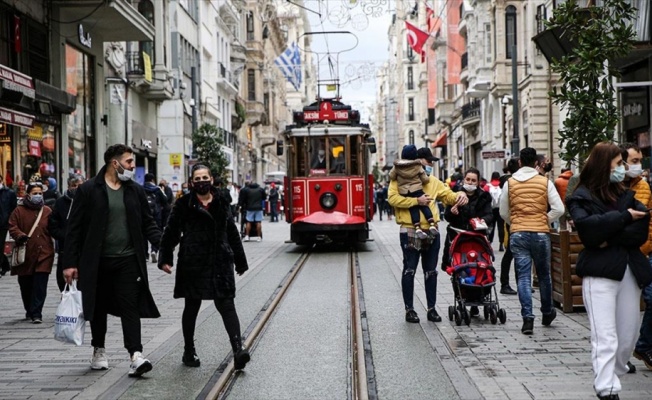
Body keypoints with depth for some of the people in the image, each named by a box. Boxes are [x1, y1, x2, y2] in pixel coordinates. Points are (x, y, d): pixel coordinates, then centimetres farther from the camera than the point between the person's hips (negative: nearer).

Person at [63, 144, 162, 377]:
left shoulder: (136, 191, 6)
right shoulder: (88, 190, -4)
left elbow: (148, 224, 10)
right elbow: (74, 228, -4)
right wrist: (70, 263, -8)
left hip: (128, 260, 1)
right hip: (97, 262, -1)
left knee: (130, 306, -6)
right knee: (99, 307, 12)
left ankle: (136, 356, -10)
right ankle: (99, 351, 30)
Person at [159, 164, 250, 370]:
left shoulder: (222, 202, 8)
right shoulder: (184, 204, -1)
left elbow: (232, 232, 15)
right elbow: (171, 233, 0)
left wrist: (240, 260, 18)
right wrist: (165, 258, -9)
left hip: (220, 262, 2)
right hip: (193, 264, -1)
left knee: (226, 304, -7)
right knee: (192, 307, 10)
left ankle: (238, 349, -13)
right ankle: (189, 351, 23)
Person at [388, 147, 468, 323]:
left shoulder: (434, 182, 14)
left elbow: (449, 196, 14)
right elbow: (393, 198, -16)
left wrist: (460, 195, -8)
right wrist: (417, 201, -20)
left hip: (431, 232, 5)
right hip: (410, 232, -5)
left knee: (431, 271, 11)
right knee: (409, 271, 2)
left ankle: (431, 308, 20)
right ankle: (409, 309, 10)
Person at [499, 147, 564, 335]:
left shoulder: (510, 183, 2)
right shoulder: (545, 182, -1)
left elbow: (503, 212, 7)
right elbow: (558, 209, -6)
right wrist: (545, 221, 8)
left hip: (518, 235, 0)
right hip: (540, 234, 0)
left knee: (523, 276, 1)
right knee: (544, 275, 16)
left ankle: (527, 318, -8)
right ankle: (547, 313, 31)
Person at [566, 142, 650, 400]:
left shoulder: (625, 195, 16)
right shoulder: (581, 197, 2)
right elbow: (589, 227, -18)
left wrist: (610, 239, -13)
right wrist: (624, 217, -9)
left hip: (630, 271, 6)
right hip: (600, 272, -5)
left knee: (628, 334, 10)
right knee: (606, 338, -10)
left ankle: (618, 369, 30)